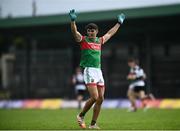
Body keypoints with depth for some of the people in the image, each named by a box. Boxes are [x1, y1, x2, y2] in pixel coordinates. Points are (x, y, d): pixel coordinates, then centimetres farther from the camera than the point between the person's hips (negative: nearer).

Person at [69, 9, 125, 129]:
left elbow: (110, 33, 34)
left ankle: (93, 124, 9)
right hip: (89, 71, -6)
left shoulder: (100, 41, 17)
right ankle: (81, 116, 6)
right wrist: (73, 20, -32)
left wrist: (119, 23, 42)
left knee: (100, 99, 1)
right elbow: (75, 32, -16)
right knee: (94, 97, -16)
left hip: (99, 71, 6)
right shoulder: (83, 40, 2)